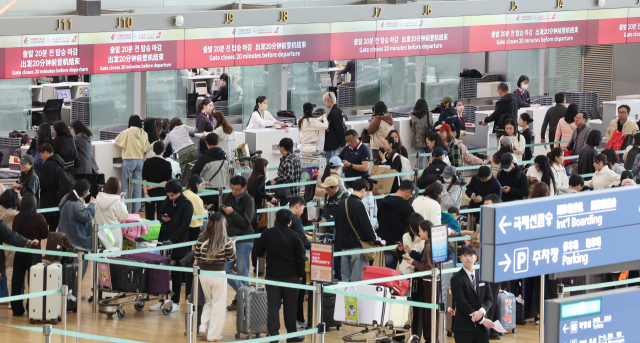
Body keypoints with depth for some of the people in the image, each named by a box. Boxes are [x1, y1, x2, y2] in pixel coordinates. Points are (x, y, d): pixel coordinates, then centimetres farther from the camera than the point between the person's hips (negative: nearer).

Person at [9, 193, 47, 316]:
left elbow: (13, 234, 6)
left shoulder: (17, 218, -6)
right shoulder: (39, 218, -14)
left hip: (19, 254, 2)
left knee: (17, 281, 10)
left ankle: (16, 309, 12)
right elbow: (45, 235, -4)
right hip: (34, 254, -2)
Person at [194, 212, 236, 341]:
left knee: (208, 302, 22)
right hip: (218, 274, -3)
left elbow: (196, 256, 3)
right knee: (218, 304, 7)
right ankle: (214, 334, 9)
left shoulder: (202, 238, -3)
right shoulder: (225, 240, -11)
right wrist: (233, 246, 13)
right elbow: (231, 258, -4)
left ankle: (203, 327, 7)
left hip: (203, 273, 3)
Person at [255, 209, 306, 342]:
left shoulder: (267, 234, -2)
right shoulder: (294, 236, -8)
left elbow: (259, 252, 9)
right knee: (290, 306, 8)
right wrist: (300, 275, 7)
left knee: (273, 306, 4)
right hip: (290, 276, -1)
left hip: (272, 275, 1)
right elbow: (300, 258, -5)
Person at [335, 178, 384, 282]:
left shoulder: (343, 203, 7)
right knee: (357, 279, -4)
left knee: (345, 277, 11)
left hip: (344, 246, 7)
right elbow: (367, 226, -15)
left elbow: (337, 224, 16)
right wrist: (377, 241, -4)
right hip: (357, 246, -7)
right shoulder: (359, 205, -16)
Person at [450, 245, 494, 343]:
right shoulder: (457, 279, -4)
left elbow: (489, 298, 8)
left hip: (481, 327, 5)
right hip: (464, 329, -4)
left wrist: (482, 311, -15)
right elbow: (462, 304, -12)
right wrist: (482, 320, -14)